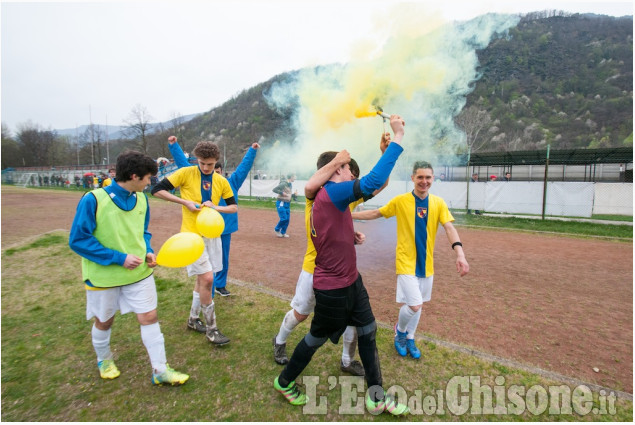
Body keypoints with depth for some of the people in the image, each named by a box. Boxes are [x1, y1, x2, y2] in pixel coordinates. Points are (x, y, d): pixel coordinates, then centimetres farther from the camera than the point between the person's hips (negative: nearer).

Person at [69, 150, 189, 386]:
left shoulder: (141, 199, -1)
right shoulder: (93, 200, -20)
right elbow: (78, 240, -17)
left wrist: (148, 251, -6)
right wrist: (119, 258, -22)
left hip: (139, 272, 4)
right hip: (104, 275, -4)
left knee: (149, 317, 3)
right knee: (104, 321, 18)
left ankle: (160, 370, 16)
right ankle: (104, 360, 48)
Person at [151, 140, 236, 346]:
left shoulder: (221, 181, 3)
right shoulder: (185, 173, -9)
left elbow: (234, 207, 8)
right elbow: (157, 190, -8)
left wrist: (216, 207, -12)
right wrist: (185, 202, -16)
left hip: (212, 234, 5)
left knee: (203, 279, 14)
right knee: (207, 278, -10)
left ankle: (193, 319, 35)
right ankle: (211, 327, 6)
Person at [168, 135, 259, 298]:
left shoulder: (230, 184, 4)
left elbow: (243, 167, 9)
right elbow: (184, 164, 2)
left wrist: (252, 150, 9)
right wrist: (174, 146, 1)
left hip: (225, 229, 3)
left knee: (223, 260, 16)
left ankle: (220, 285, 36)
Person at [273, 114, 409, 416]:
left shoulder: (327, 196, 8)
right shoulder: (332, 191, -24)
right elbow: (374, 182, -38)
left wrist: (351, 236, 5)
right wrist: (398, 137, -32)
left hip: (350, 280, 9)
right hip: (333, 287, -9)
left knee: (368, 330, 15)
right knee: (318, 337, 12)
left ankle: (376, 396, 31)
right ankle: (284, 381, 39)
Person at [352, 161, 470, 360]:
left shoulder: (438, 203, -2)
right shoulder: (400, 201, -8)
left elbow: (449, 228, -11)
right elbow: (375, 213, 2)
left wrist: (460, 255, -26)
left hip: (426, 263, 4)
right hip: (406, 262, -4)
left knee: (417, 304, 16)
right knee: (414, 305, -10)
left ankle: (410, 338, 40)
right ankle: (400, 330, 23)